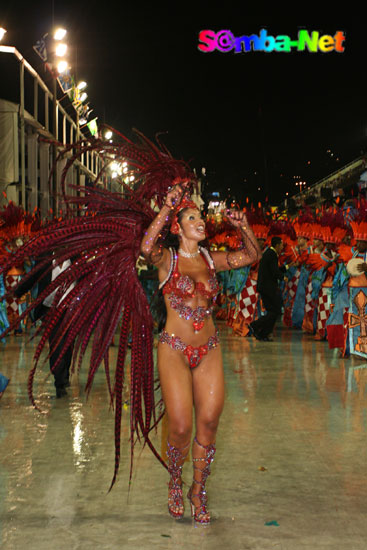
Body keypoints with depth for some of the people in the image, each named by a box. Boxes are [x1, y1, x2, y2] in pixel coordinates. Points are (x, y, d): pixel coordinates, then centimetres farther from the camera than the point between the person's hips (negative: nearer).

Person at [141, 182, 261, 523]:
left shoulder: (209, 259, 8)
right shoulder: (167, 259, -4)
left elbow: (252, 256, 10)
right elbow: (146, 247, -27)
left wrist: (243, 227, -6)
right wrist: (167, 207, -27)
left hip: (209, 351, 4)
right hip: (174, 350, -4)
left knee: (208, 424, 2)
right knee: (180, 427, -6)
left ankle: (198, 491, 22)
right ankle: (175, 484, 24)